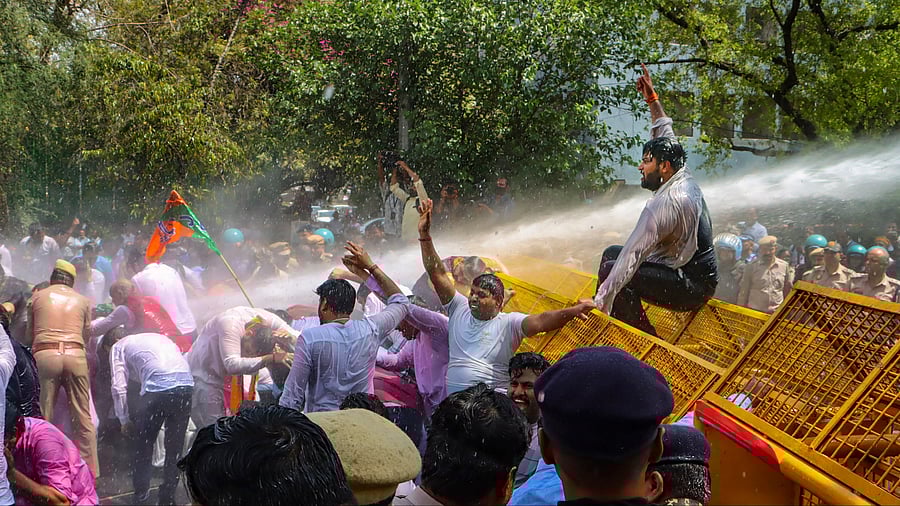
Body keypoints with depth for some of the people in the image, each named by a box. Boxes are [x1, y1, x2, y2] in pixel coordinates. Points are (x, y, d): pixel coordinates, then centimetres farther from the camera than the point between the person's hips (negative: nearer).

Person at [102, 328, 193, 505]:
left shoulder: (118, 347, 17)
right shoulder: (156, 337, 34)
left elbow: (119, 388, 7)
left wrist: (124, 420, 17)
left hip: (158, 386, -5)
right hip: (187, 383, 5)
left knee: (143, 443, 14)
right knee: (175, 444, 17)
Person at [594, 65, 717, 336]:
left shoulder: (665, 203, -23)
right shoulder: (685, 179, 4)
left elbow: (633, 253, -27)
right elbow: (665, 134, 21)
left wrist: (600, 301, -27)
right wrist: (652, 99, 24)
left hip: (690, 288, -10)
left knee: (613, 268, -26)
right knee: (611, 252, 16)